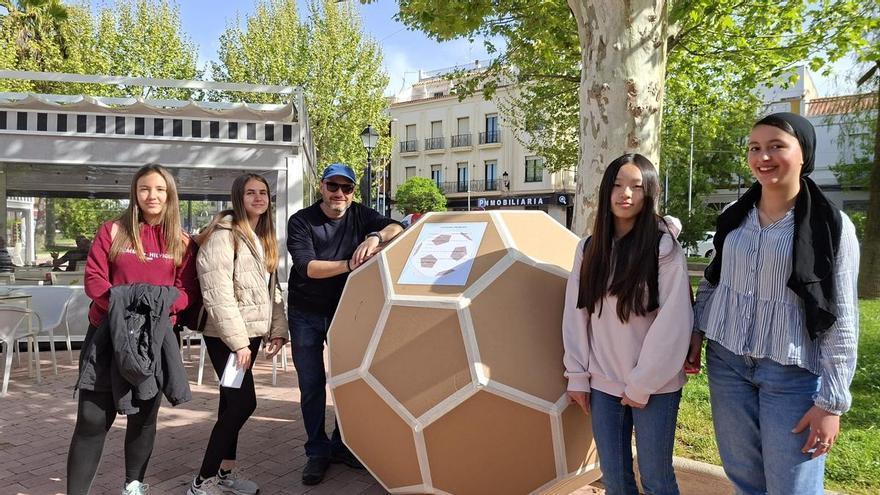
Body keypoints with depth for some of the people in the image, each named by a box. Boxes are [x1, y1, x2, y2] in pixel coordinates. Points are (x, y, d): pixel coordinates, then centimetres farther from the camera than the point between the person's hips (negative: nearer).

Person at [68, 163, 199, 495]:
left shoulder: (182, 242, 4)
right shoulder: (113, 231, 1)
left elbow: (187, 289, 1)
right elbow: (93, 278, -4)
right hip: (108, 333, -1)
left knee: (144, 416, 13)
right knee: (92, 419, -2)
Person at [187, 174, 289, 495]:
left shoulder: (264, 238, 14)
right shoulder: (224, 234, -14)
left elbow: (272, 288, 17)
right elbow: (217, 294, -20)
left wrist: (278, 330, 8)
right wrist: (238, 341, -21)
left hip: (251, 333, 8)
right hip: (227, 337, -8)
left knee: (233, 402, 14)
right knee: (243, 402, -9)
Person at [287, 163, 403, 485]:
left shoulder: (360, 215, -3)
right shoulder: (300, 221, -12)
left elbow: (396, 228, -13)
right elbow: (307, 266, -23)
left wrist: (375, 237, -34)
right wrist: (350, 265, -34)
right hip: (306, 315, -2)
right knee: (311, 384, 5)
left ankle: (341, 444, 27)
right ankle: (317, 451, 20)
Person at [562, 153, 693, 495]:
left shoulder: (665, 247, -10)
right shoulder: (588, 248, 4)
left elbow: (673, 324, -13)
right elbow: (575, 315, 5)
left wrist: (641, 385, -12)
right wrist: (577, 376, 2)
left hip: (654, 386, -3)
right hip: (603, 384, 4)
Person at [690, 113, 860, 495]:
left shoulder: (832, 226, -9)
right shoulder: (733, 217, 4)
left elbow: (840, 321, -10)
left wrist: (832, 401, -11)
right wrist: (697, 333, 9)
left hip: (792, 372, -4)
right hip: (726, 362, 4)